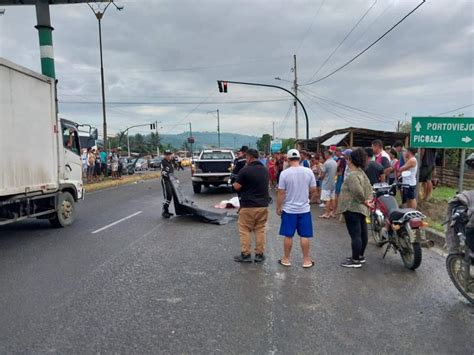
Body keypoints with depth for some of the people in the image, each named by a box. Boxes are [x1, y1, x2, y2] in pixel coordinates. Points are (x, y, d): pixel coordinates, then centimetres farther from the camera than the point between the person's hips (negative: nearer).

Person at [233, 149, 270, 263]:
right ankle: (259, 254, 15)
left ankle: (245, 255, 8)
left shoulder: (245, 170, -14)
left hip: (248, 205, -5)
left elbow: (237, 187, -10)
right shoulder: (265, 170, 7)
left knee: (244, 230, 5)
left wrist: (235, 183, 11)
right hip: (263, 205, 6)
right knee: (260, 230, 11)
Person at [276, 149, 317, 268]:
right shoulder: (308, 171, -6)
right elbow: (313, 189, 1)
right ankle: (306, 260, 16)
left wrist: (278, 207, 2)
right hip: (304, 209, 2)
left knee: (288, 235, 8)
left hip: (289, 209, -1)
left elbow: (281, 193, -10)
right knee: (304, 236, 8)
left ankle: (286, 259, 19)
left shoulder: (285, 173, -11)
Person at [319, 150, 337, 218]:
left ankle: (327, 213, 2)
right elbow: (335, 172, 13)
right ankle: (332, 212, 17)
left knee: (327, 199, -2)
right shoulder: (335, 163, 6)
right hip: (333, 183, 7)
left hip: (326, 184, -7)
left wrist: (321, 177, 7)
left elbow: (322, 175, -13)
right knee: (332, 198, 12)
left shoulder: (326, 163, -17)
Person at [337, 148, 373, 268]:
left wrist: (363, 200, -15)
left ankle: (355, 260, 2)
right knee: (362, 233, 16)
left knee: (355, 235, -4)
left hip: (352, 209, -11)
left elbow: (357, 191, -30)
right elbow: (369, 188, 15)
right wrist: (368, 200, 2)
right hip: (361, 208, 11)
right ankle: (360, 256, 28)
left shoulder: (352, 175, -17)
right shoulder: (362, 173, 14)